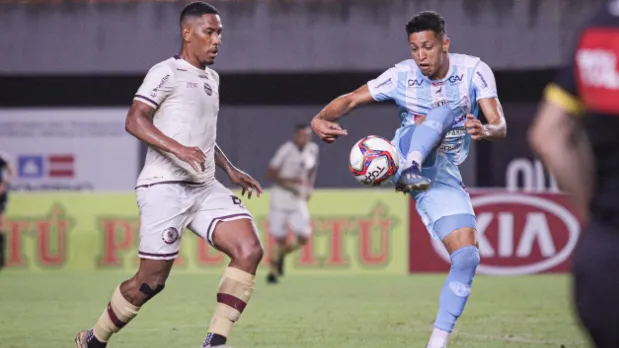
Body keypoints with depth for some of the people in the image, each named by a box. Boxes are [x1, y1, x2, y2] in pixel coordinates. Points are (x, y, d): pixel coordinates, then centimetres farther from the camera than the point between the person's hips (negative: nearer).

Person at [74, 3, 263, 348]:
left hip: (205, 187, 8)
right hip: (165, 186, -8)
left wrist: (231, 170, 25)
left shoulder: (211, 78, 21)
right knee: (152, 279, -5)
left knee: (249, 249, -12)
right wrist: (177, 148, -27)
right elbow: (135, 121, -16)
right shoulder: (167, 72, -5)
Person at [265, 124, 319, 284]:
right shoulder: (286, 150, -16)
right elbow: (270, 174, -16)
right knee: (280, 239, -6)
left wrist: (310, 186, 7)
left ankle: (281, 254, 25)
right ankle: (273, 271, 15)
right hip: (281, 198, -5)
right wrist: (288, 180, -27)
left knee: (303, 238, -5)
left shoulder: (313, 149, 2)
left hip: (299, 201, 5)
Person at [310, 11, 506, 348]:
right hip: (405, 159, -2)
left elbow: (500, 126, -18)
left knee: (467, 257, -12)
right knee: (442, 112, -31)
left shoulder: (474, 70, -9)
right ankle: (409, 172, -61)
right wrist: (322, 118, -30)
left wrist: (486, 131, -43)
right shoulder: (401, 75, -9)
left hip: (444, 177, 2)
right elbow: (351, 99, -9)